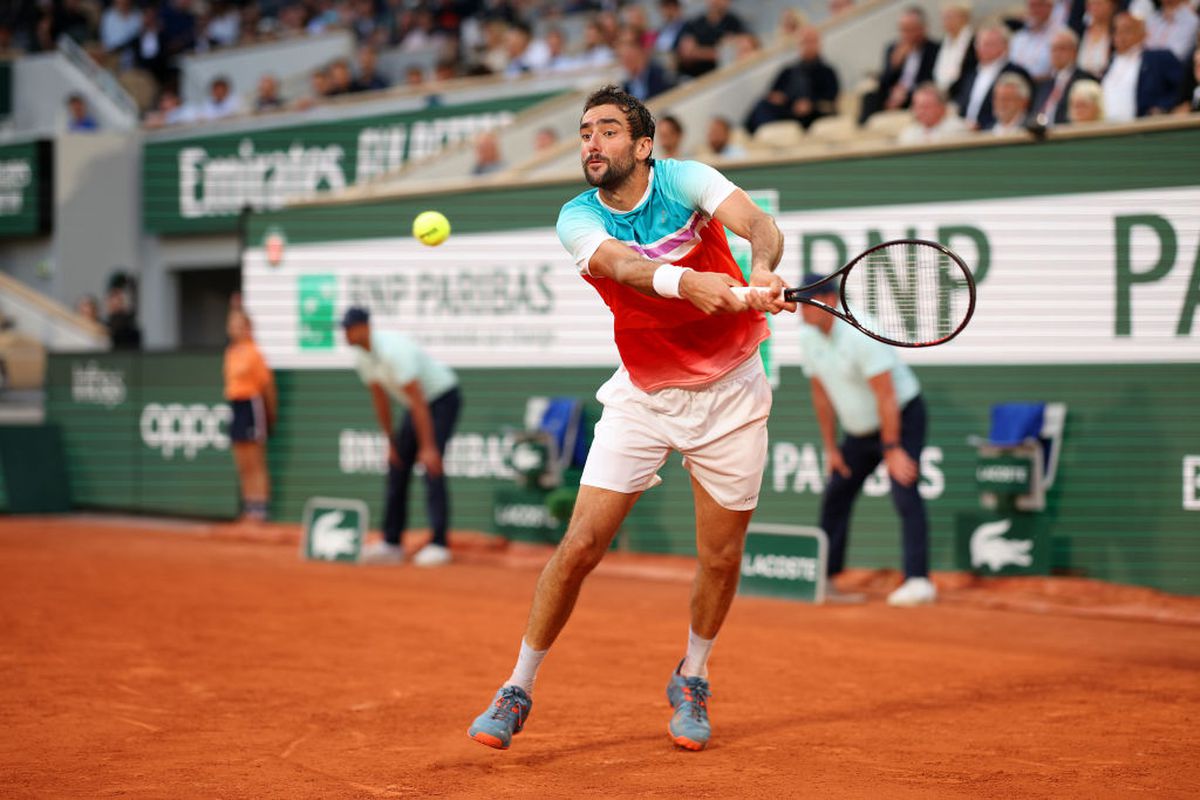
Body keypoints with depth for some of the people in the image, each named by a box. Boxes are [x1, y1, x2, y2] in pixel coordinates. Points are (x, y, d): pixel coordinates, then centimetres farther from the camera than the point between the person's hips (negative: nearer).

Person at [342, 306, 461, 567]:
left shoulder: (392, 351, -31)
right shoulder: (362, 357, -4)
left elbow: (418, 401, -31)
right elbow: (380, 399, 9)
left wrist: (427, 446, -32)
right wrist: (391, 441, 10)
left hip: (443, 398, -9)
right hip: (418, 403, 9)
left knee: (432, 466, -19)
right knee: (397, 466, 4)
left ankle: (439, 544, -19)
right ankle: (391, 544, 9)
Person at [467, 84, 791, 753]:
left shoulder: (685, 180, -13)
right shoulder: (578, 219, -12)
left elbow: (760, 226, -29)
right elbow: (623, 264, -33)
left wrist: (762, 272, -53)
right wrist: (687, 281, -54)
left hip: (730, 394, 0)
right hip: (642, 398, 0)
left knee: (721, 558, 5)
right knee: (581, 546, -7)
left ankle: (691, 682, 31)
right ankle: (519, 690, 8)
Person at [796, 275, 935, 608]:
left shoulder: (859, 336, -27)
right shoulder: (808, 337, -3)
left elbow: (886, 396, -26)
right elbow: (821, 395, 7)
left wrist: (892, 449, -26)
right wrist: (831, 448, 7)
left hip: (901, 419, -8)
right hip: (859, 428, 8)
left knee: (903, 491, -22)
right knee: (835, 495, 7)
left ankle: (918, 581, -28)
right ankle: (823, 578, 15)